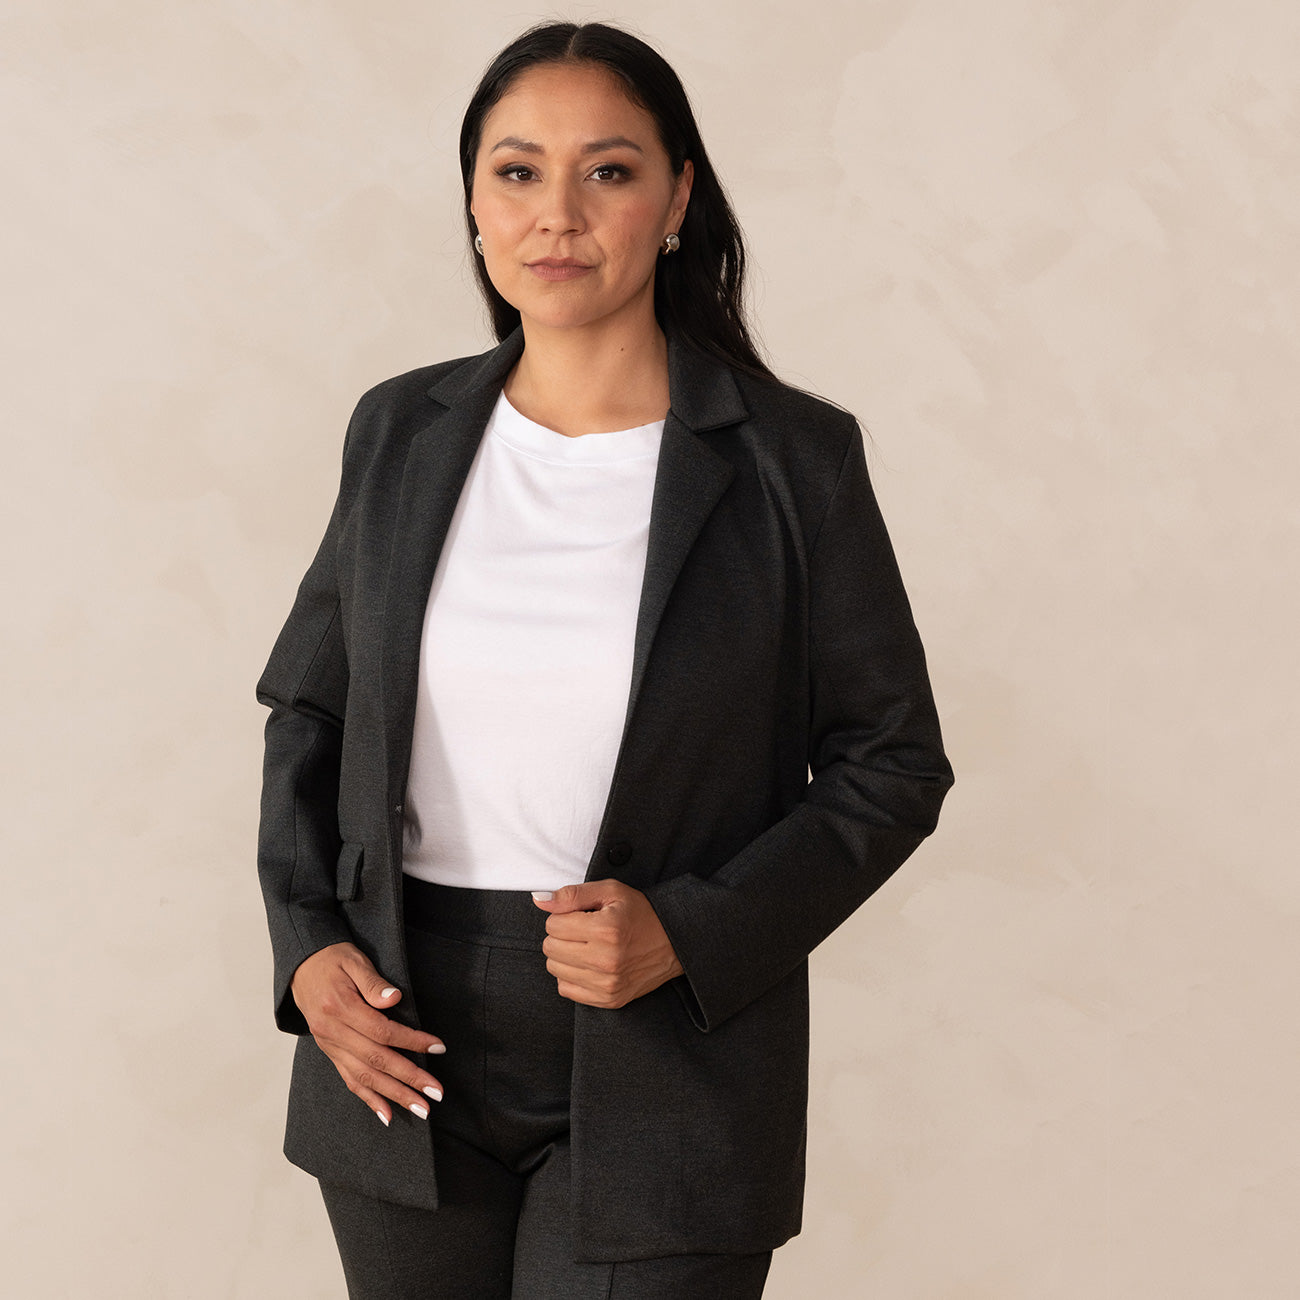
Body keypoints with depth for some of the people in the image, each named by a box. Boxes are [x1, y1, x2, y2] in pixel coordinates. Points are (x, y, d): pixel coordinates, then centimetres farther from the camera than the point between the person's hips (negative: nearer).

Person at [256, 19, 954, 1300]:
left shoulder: (792, 459, -7)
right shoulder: (401, 431, 4)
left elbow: (890, 765, -2)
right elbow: (309, 708, 13)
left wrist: (689, 934, -15)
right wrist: (307, 944, -1)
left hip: (662, 1080, -3)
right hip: (400, 1041, 4)